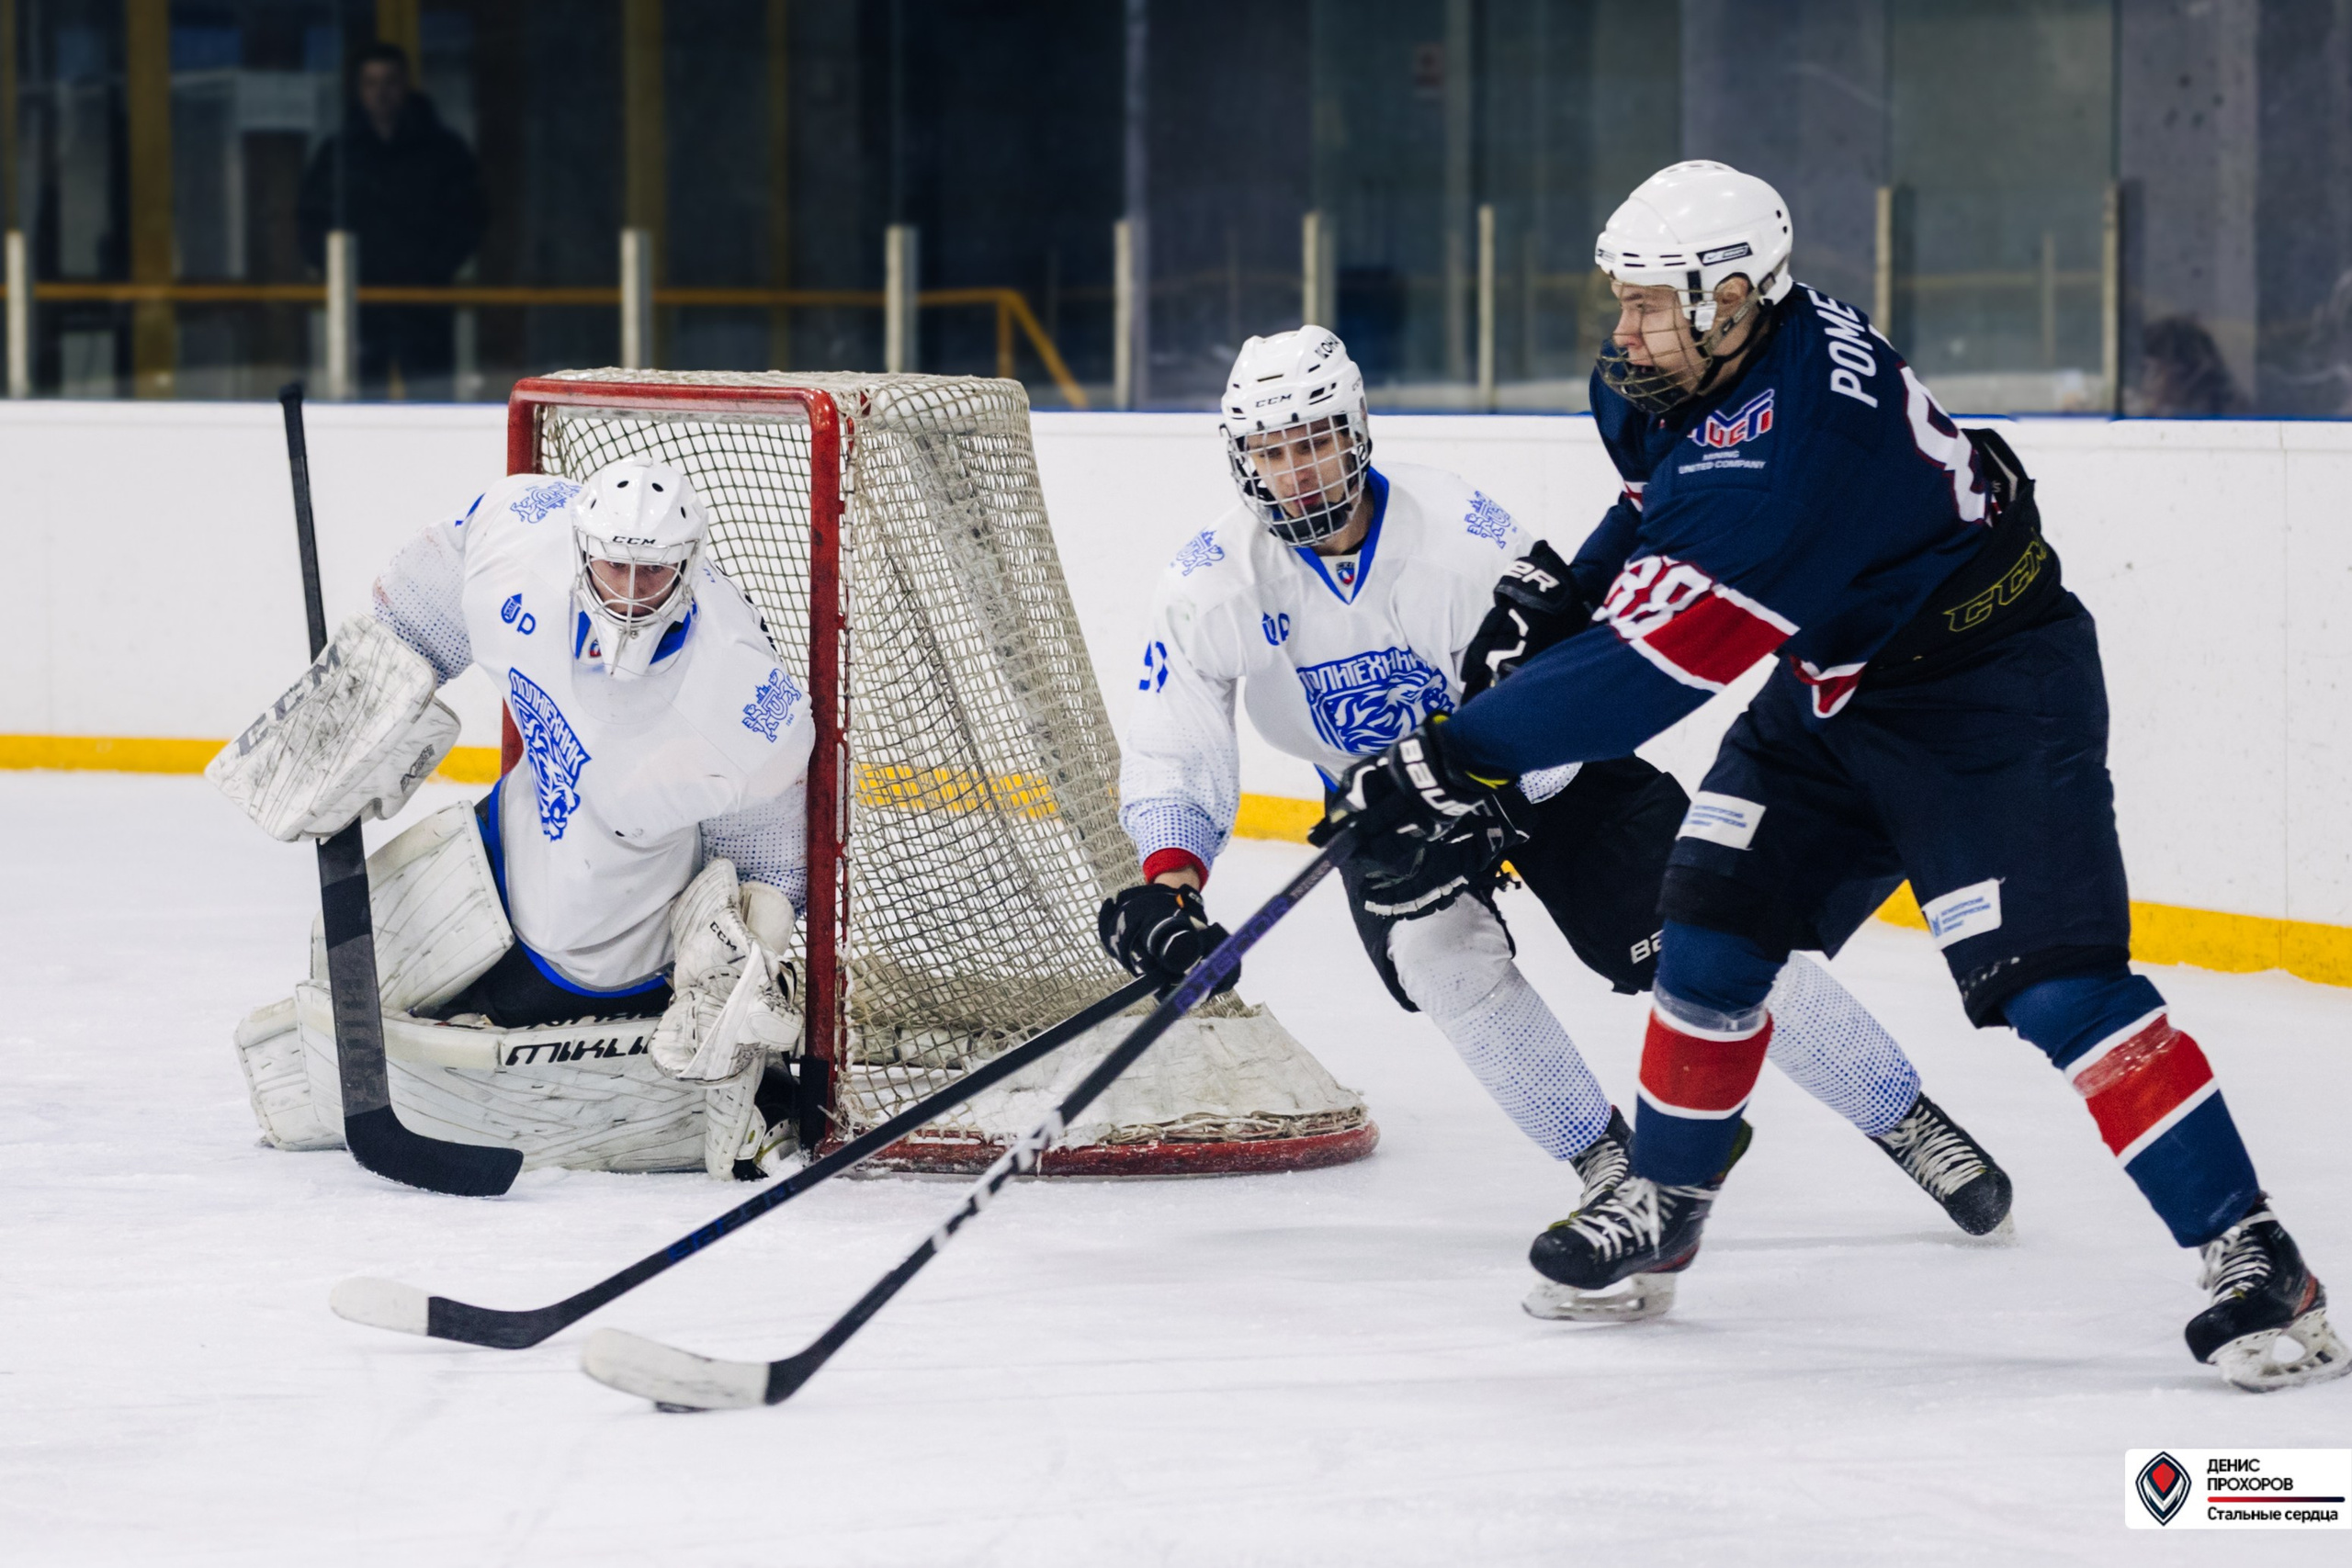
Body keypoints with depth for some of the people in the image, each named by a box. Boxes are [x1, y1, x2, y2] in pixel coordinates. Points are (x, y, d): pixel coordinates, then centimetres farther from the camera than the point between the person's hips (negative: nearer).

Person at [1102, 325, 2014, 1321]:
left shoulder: (1450, 524, -27)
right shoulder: (1218, 577, -18)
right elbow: (1172, 741, -19)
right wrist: (1169, 881, -33)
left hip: (1551, 763, -3)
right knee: (1437, 942, -26)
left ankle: (1909, 1122, 5)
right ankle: (1606, 1165, -11)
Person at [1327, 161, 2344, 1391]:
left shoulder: (1790, 443, -35)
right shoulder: (1683, 374, -6)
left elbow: (1653, 665, -35)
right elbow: (1663, 501, 20)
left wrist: (1460, 755, -31)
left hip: (1990, 698, -9)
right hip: (1831, 684, 9)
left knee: (2057, 985, -18)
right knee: (1714, 927, 5)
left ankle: (2253, 1262, -15)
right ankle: (1663, 1202, 25)